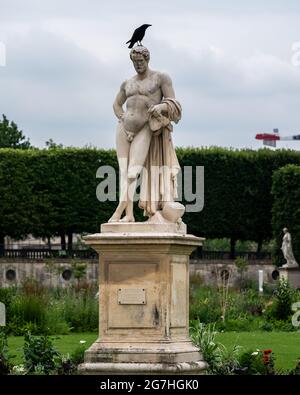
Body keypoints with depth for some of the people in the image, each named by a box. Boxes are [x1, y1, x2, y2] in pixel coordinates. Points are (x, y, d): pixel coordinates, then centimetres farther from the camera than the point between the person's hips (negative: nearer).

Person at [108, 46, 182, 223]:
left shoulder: (161, 78, 1)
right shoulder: (128, 83, 17)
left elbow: (173, 102, -5)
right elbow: (117, 105, 23)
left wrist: (161, 107, -26)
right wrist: (123, 121, 4)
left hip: (144, 130, -5)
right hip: (124, 127, 5)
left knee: (133, 170, -15)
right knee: (124, 170, -6)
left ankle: (120, 209, -17)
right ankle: (129, 214, -11)